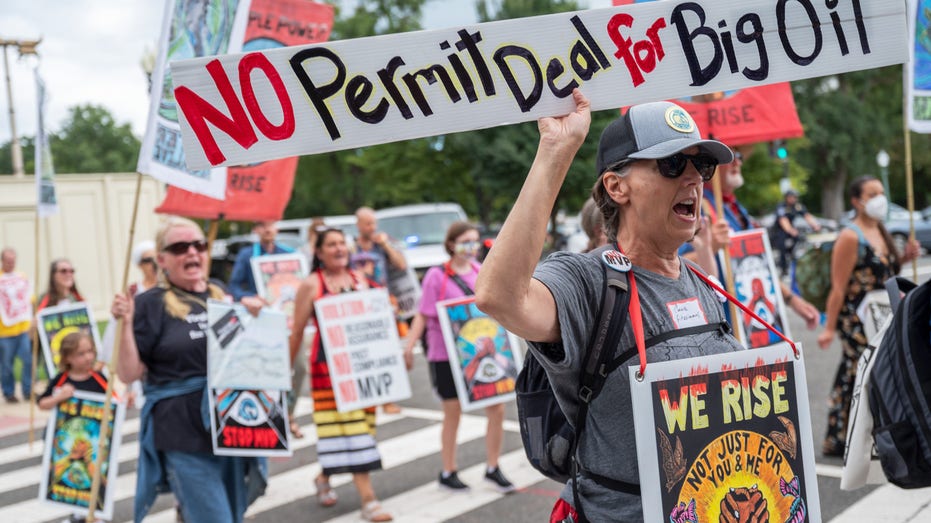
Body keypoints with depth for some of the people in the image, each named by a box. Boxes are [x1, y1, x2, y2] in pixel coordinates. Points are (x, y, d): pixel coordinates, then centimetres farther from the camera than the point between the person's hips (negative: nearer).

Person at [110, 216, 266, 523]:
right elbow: (129, 374, -8)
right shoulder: (150, 305, -4)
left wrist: (255, 319, 3)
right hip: (184, 438, -6)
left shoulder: (224, 296, 10)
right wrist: (125, 323, -19)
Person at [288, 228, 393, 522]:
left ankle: (324, 477, 33)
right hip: (328, 362, -5)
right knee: (347, 425, -8)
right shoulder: (311, 284, -3)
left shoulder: (359, 279, 10)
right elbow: (297, 331, -2)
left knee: (362, 421, 10)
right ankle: (368, 499, -8)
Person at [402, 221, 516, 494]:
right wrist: (409, 348, -17)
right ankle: (448, 473, 24)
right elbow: (423, 315, -9)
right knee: (453, 413, 7)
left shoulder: (481, 271, 6)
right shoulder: (437, 276, -7)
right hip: (447, 356, -4)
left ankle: (492, 469, 20)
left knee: (497, 409, 2)